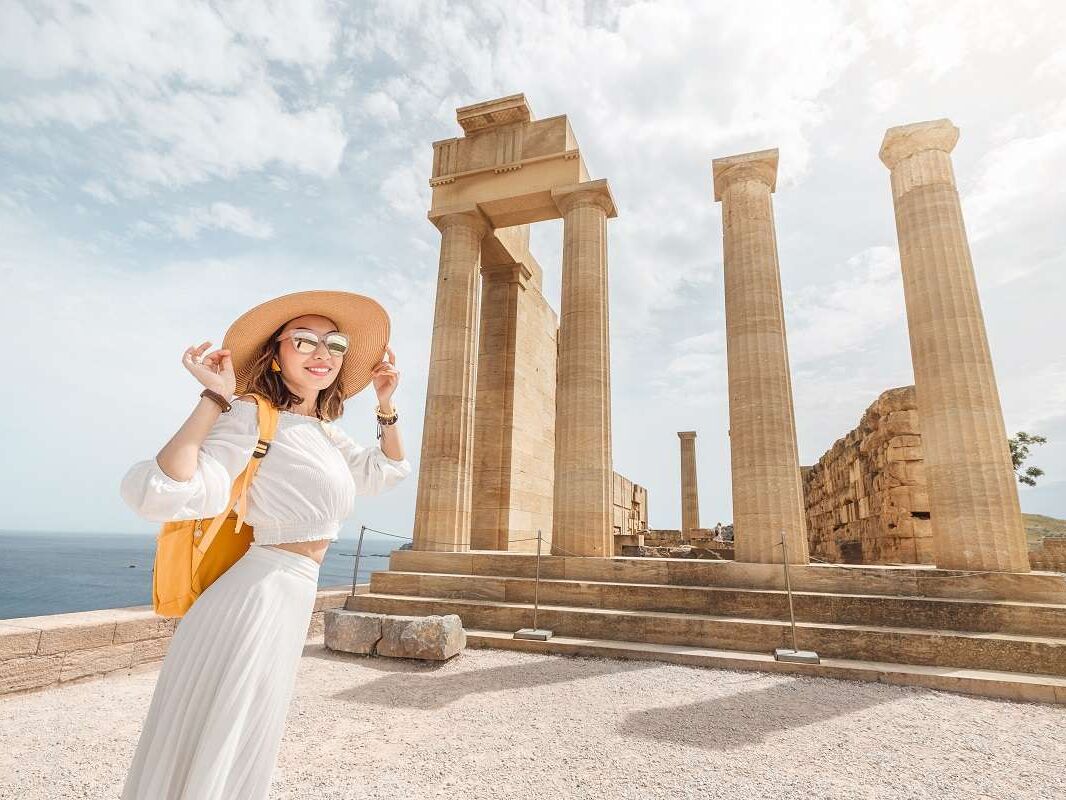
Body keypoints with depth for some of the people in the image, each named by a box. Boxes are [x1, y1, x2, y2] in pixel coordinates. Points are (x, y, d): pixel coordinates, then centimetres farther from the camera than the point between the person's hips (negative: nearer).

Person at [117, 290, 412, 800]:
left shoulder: (322, 431, 10)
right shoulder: (254, 417, -16)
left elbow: (383, 473, 21)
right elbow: (164, 495, -30)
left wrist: (386, 404, 11)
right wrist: (214, 399, -27)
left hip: (290, 599, 9)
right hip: (257, 600, -9)